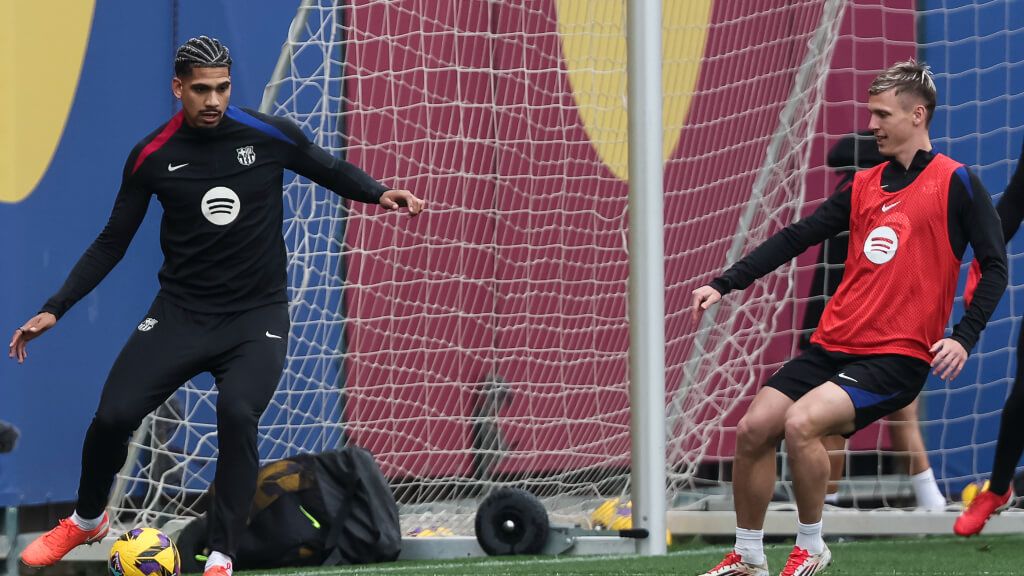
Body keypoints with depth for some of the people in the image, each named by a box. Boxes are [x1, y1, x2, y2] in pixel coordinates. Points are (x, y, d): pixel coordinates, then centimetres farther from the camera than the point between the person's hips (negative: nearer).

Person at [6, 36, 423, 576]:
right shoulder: (152, 156, -3)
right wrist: (54, 309, 0)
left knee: (236, 413, -29)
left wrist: (379, 193, -12)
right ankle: (86, 521, 20)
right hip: (181, 313, 2)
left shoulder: (268, 135, -7)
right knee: (113, 416, -13)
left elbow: (332, 170, 9)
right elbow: (112, 243, 6)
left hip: (256, 315, -1)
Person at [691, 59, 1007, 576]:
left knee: (800, 423, -26)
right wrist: (725, 284, 9)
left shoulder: (955, 183, -2)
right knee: (753, 429, -4)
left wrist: (963, 338, -15)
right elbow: (796, 238, 15)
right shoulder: (866, 185, 15)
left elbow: (994, 266, -4)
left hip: (899, 355, -7)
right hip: (833, 346, 7)